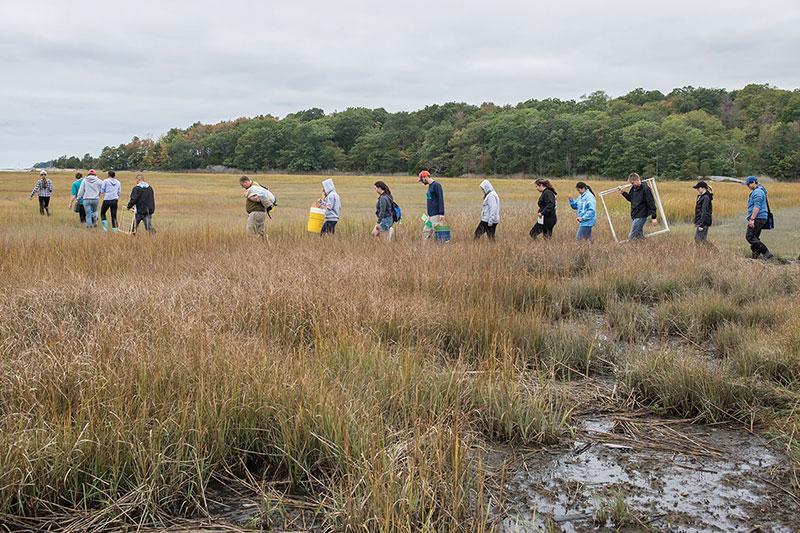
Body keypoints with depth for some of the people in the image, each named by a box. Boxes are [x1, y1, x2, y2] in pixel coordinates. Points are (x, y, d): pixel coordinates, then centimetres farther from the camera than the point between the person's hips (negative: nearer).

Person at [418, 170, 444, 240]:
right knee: (426, 232, 9)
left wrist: (441, 213, -22)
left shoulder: (436, 185, -11)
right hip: (430, 215, 9)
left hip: (436, 215, -9)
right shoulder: (430, 186, 17)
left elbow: (441, 199, -17)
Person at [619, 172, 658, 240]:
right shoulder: (633, 188, 6)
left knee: (631, 237, -14)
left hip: (641, 216, -8)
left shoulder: (645, 189, -17)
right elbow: (630, 198, 25)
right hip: (635, 216, 8)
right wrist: (623, 192, 11)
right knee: (640, 236, 18)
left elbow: (651, 203, -18)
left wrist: (654, 217, -19)